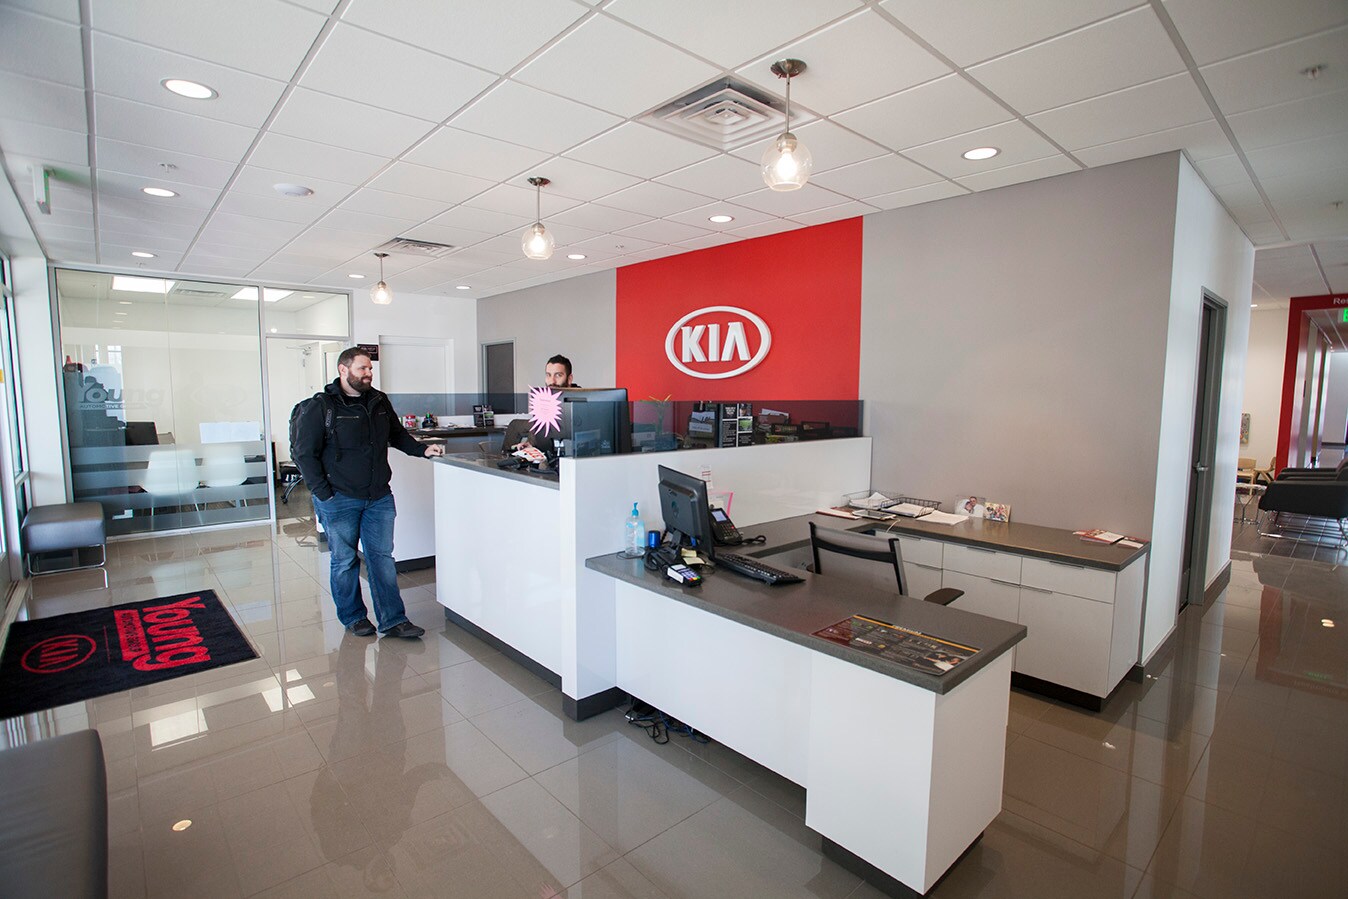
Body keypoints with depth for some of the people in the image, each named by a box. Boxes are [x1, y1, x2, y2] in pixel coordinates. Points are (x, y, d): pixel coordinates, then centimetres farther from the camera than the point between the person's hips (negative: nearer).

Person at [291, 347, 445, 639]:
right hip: (339, 500, -4)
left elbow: (397, 435, 23)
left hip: (379, 497, 4)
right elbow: (303, 453, -7)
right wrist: (323, 494, -11)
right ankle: (353, 617, 27)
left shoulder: (380, 401, 8)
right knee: (345, 561, 9)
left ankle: (393, 620, 12)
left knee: (382, 557, 7)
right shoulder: (320, 407, -8)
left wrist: (422, 449, 7)